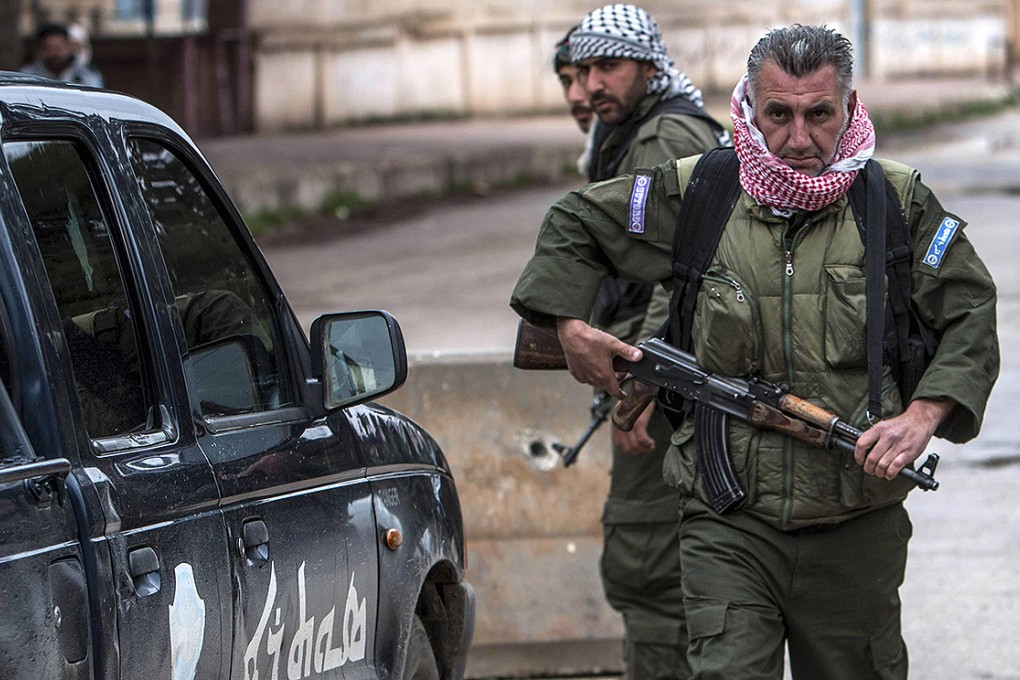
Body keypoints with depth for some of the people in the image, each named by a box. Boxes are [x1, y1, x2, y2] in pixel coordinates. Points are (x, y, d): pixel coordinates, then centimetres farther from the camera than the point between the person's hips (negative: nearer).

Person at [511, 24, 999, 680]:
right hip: (730, 527, -1)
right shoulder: (697, 194, 1)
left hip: (857, 529, 1)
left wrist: (922, 416, -12)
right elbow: (574, 224, 16)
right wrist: (571, 326, 4)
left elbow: (972, 318, 4)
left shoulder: (898, 203, 0)